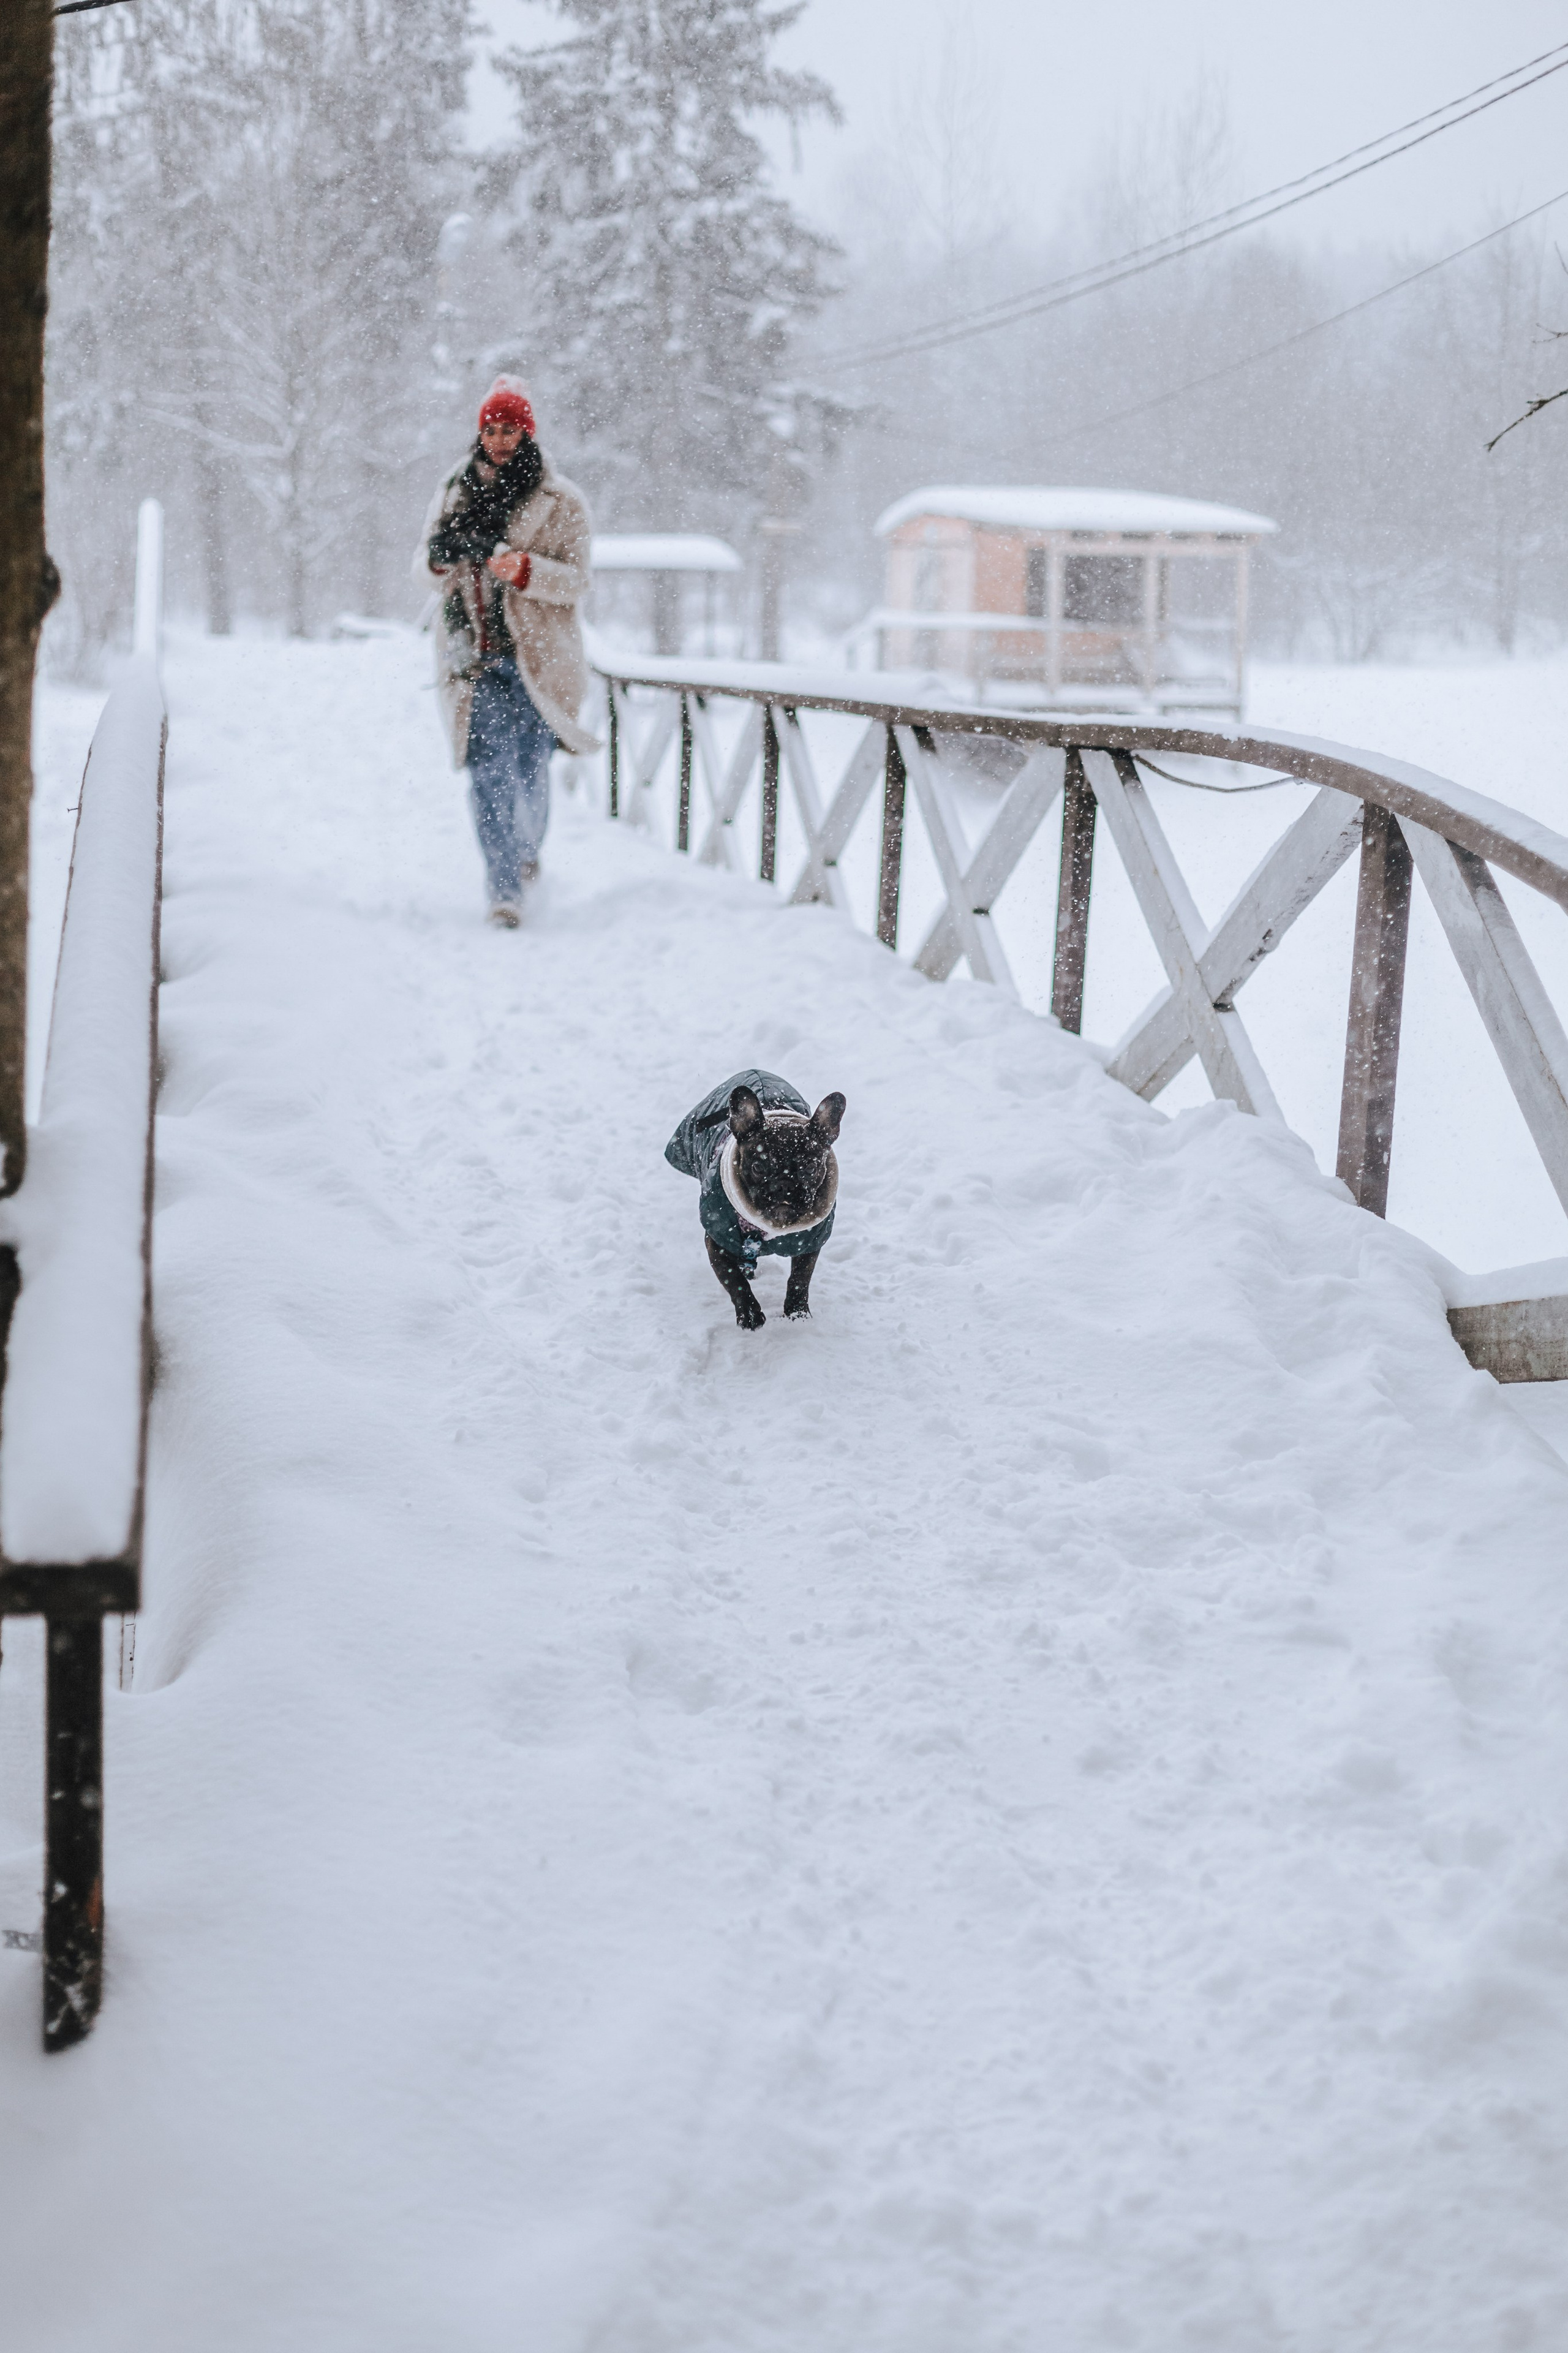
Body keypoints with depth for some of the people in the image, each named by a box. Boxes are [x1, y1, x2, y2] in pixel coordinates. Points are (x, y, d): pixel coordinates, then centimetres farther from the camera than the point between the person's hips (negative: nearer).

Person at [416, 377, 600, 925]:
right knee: (487, 770, -9)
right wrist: (439, 556, -11)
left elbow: (576, 582, -3)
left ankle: (527, 853, 35)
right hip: (474, 655, 2)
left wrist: (523, 569, -21)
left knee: (529, 770, 6)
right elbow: (423, 565, 14)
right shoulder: (455, 491, 11)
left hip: (535, 654, -2)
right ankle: (505, 889, -9)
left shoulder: (560, 500, 0)